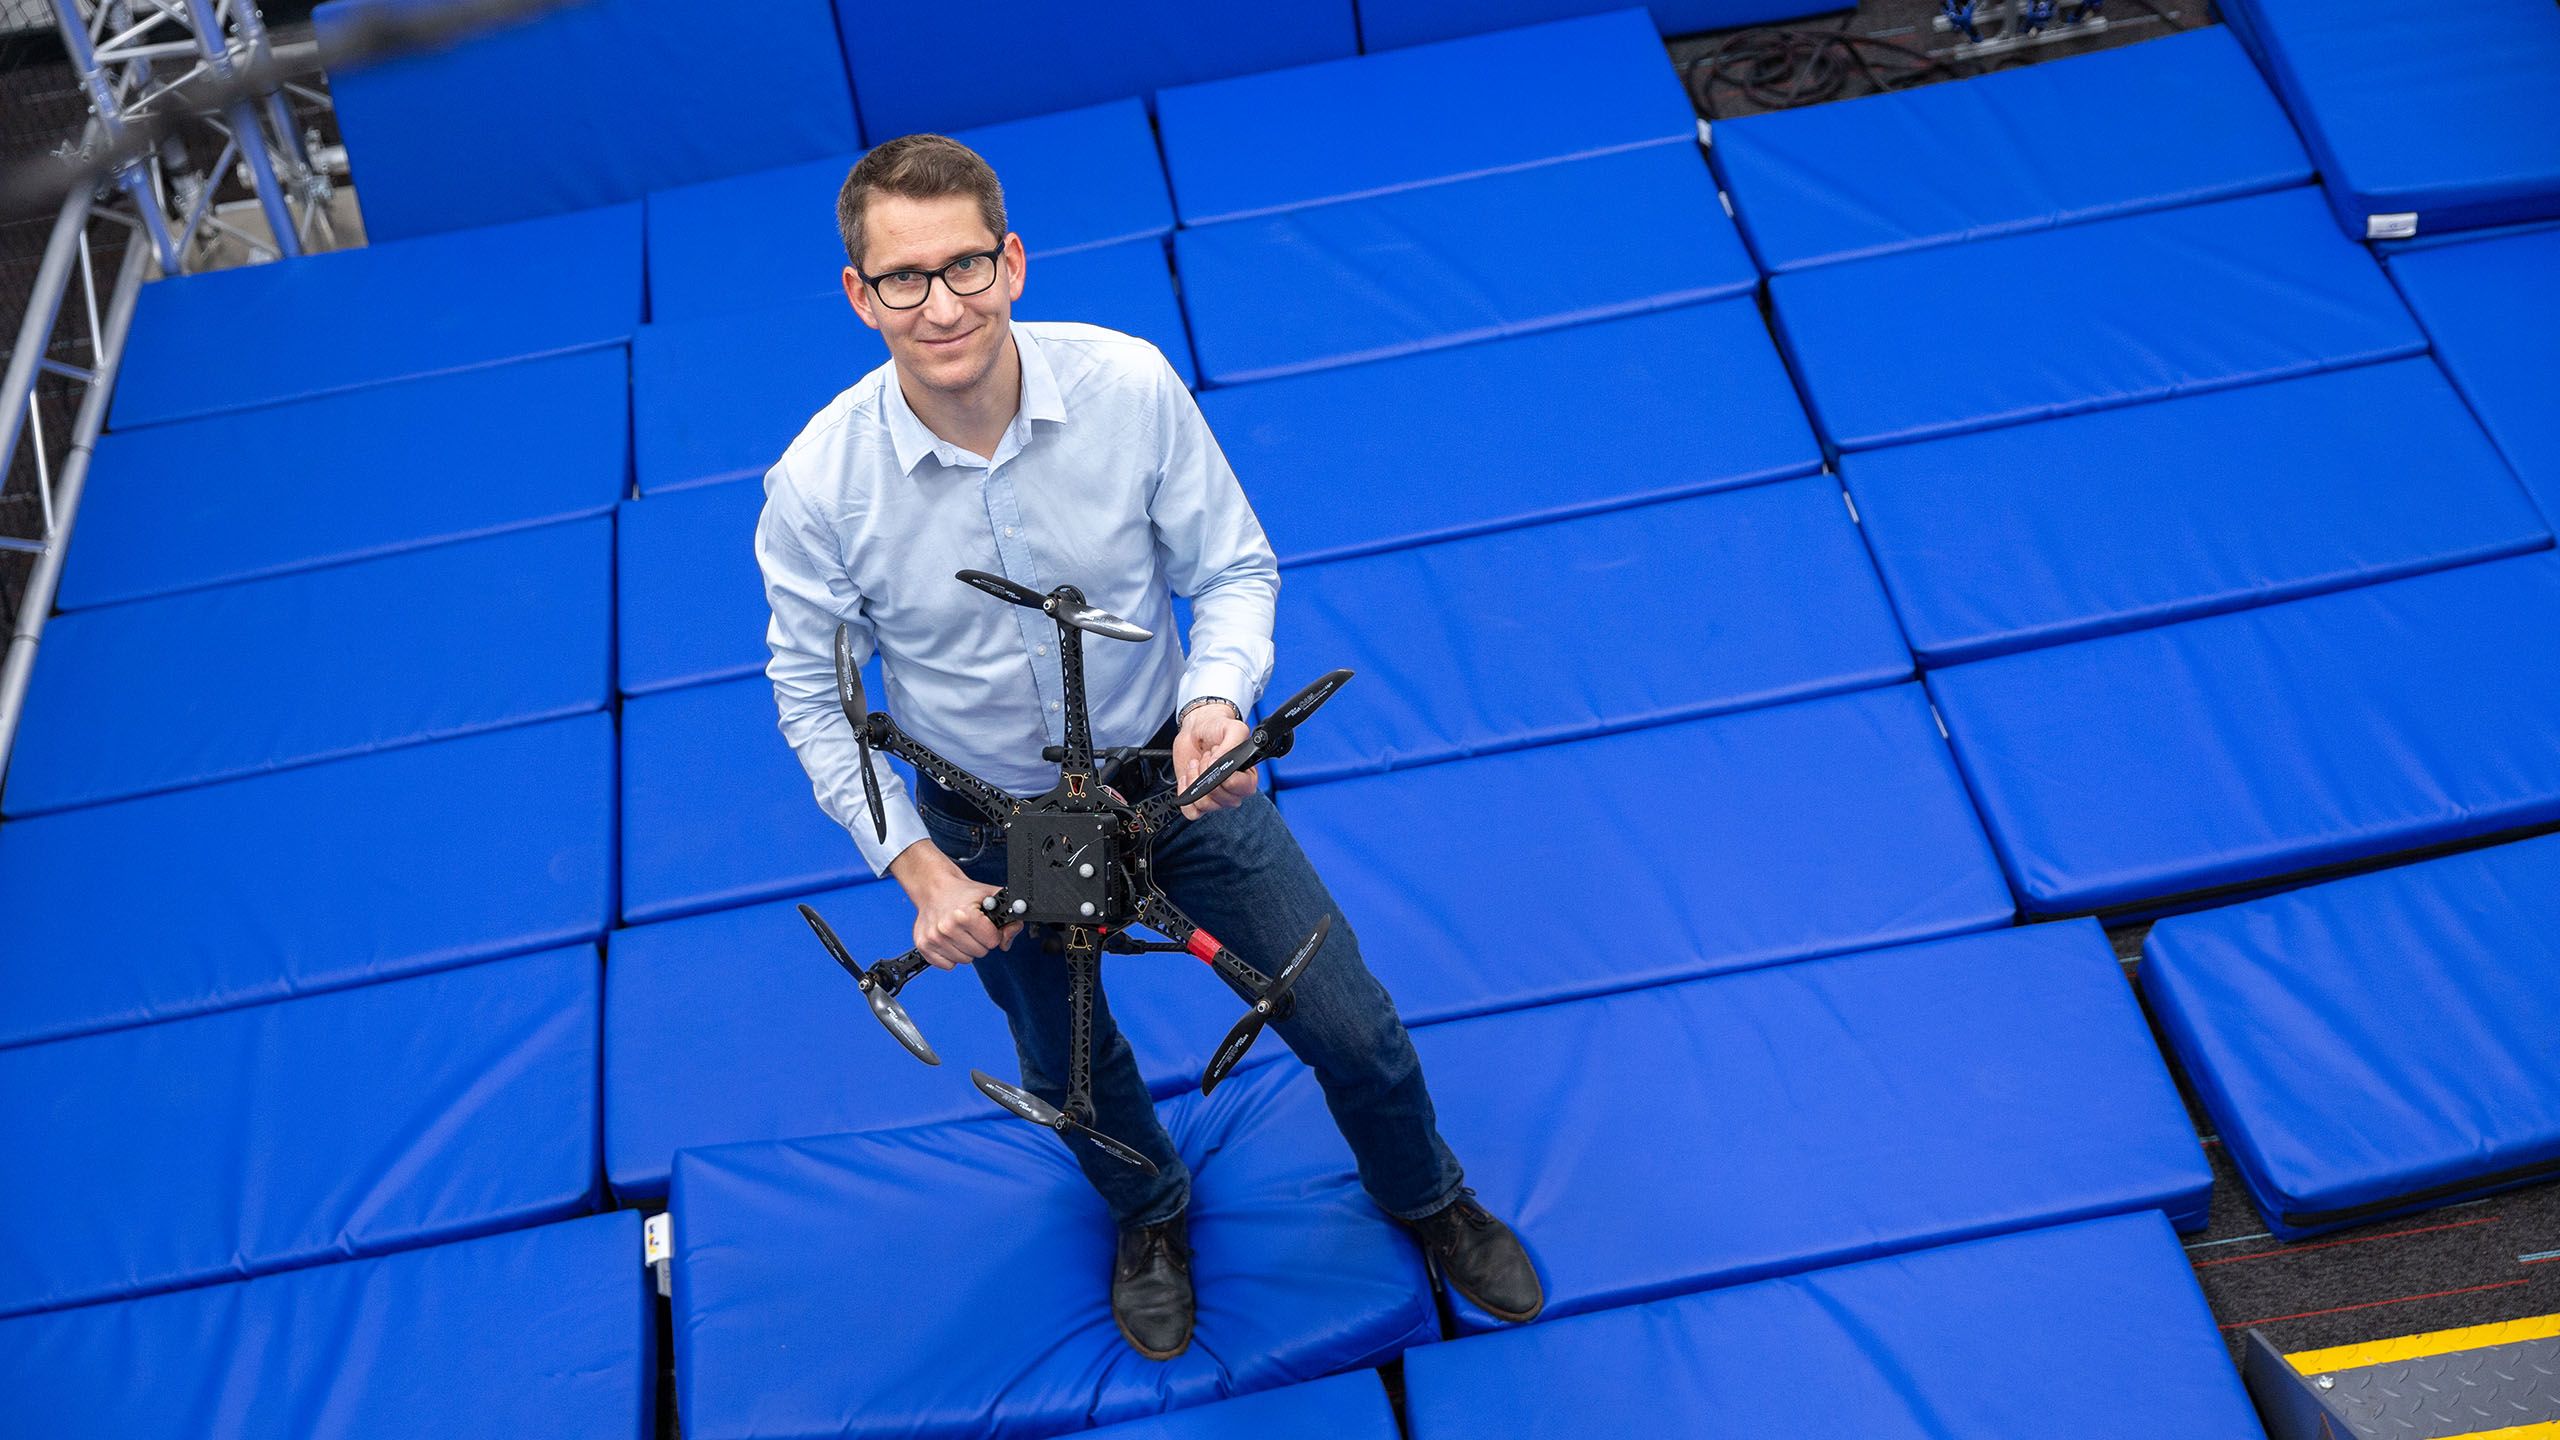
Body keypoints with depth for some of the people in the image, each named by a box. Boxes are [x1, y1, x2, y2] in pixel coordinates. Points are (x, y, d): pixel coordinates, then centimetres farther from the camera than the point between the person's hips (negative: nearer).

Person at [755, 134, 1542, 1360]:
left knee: (1350, 1029, 10)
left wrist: (1218, 696, -31)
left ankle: (1425, 1200, 47)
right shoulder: (817, 484, -23)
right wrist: (914, 866, -14)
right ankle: (1150, 1215, 62)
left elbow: (1233, 568, -11)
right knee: (1069, 1073, 25)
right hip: (988, 828, 0)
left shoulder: (1131, 385, -23)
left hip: (1173, 771, 0)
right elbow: (812, 695, -8)